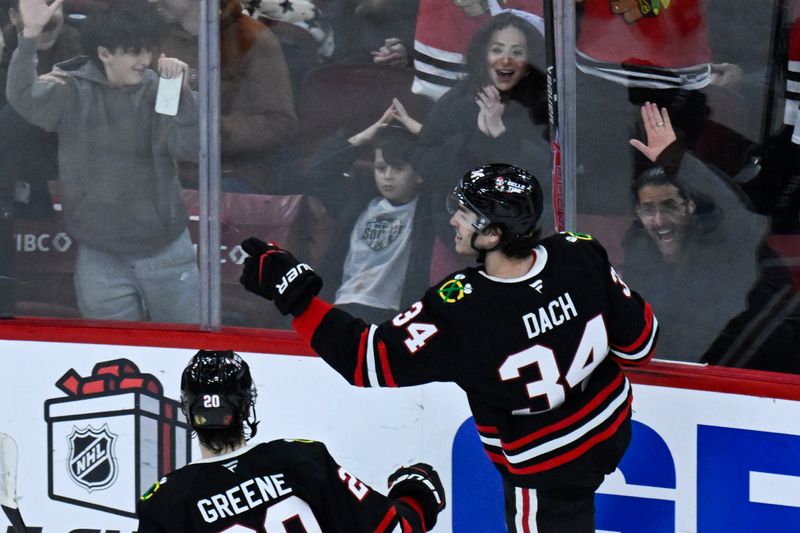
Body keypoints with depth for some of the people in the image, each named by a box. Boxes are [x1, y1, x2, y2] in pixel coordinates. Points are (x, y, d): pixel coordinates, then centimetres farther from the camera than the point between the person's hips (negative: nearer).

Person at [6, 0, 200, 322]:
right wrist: (30, 35, -33)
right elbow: (23, 98, -21)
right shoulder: (72, 93, -4)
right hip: (100, 259, -1)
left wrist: (181, 91, -23)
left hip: (167, 251, 1)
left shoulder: (157, 91, -3)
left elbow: (191, 147, -12)